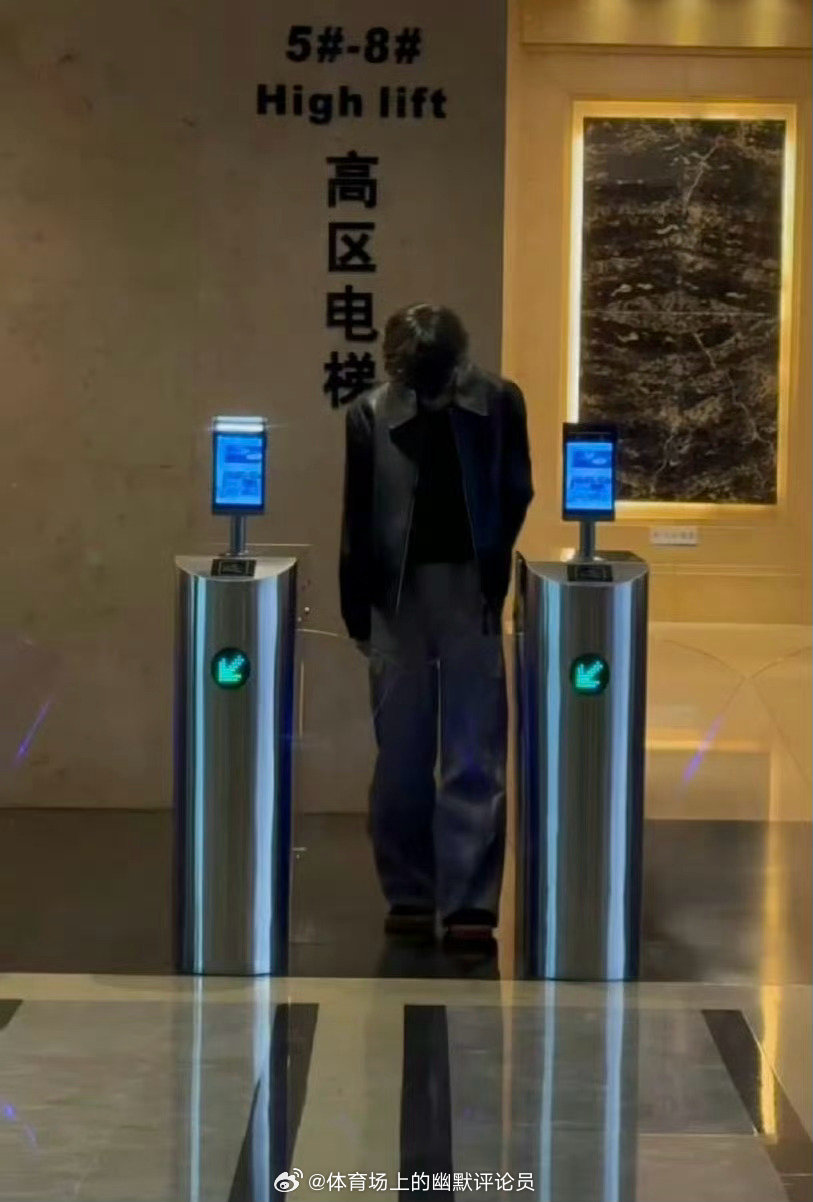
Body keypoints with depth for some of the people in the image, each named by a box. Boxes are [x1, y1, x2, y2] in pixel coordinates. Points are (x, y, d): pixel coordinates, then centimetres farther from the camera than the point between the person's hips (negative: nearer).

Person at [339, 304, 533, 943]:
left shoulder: (498, 402, -3)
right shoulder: (372, 414, -3)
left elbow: (515, 495, 7)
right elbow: (357, 519, 3)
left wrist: (492, 573, -1)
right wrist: (359, 613, 2)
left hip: (471, 594, -1)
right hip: (396, 595, 1)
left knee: (475, 753, -3)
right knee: (401, 753, 7)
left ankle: (471, 900, -1)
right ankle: (409, 893, 17)